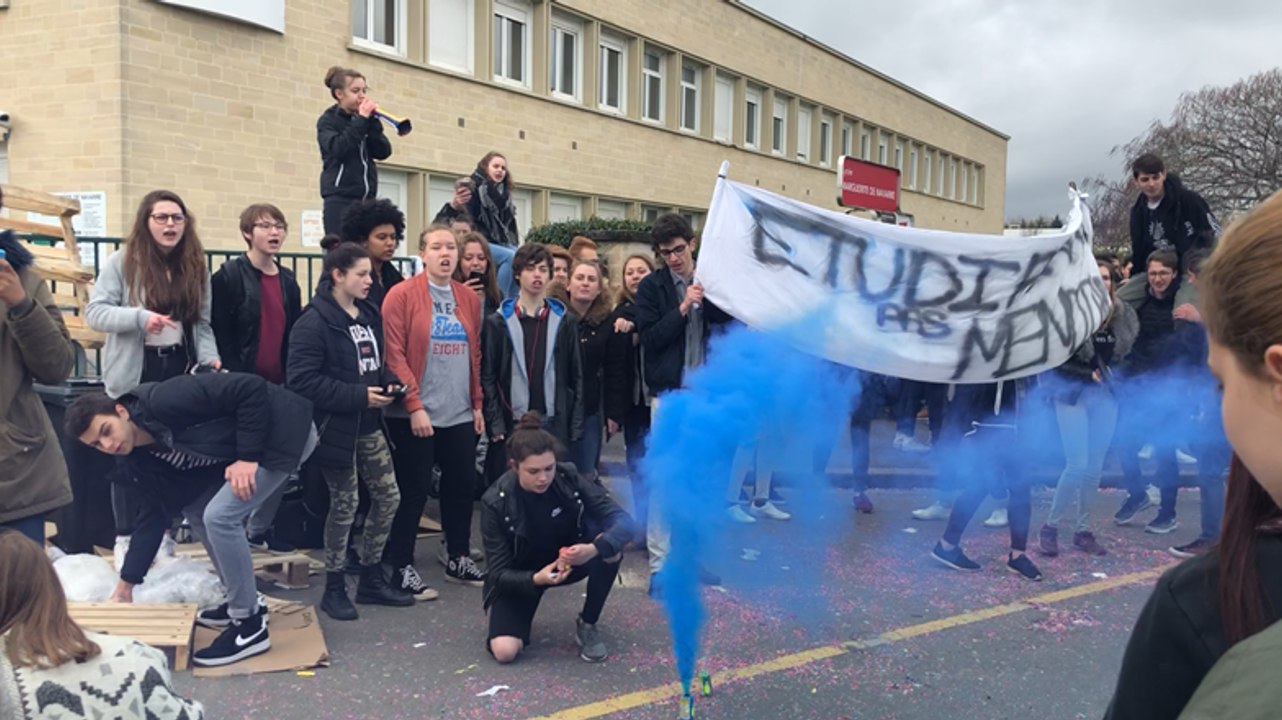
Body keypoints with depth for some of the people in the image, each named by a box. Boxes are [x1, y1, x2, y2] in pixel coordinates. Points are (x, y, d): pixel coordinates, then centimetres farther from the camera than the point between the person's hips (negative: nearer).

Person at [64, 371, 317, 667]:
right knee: (196, 509, 12)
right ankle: (243, 602, 24)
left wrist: (248, 456, -24)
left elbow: (252, 388, -25)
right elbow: (155, 516, 11)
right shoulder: (143, 459, 5)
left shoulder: (164, 402, -23)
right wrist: (125, 586, 12)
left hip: (285, 430, -9)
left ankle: (249, 625, -3)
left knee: (219, 515, -16)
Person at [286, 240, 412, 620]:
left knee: (388, 497, 9)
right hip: (336, 427, -7)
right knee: (345, 504, 2)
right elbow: (301, 379, -22)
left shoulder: (370, 314, 9)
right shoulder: (315, 321, -15)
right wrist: (359, 396, -22)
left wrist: (387, 384, -1)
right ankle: (334, 588, 19)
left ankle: (371, 577, 25)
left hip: (369, 425, 7)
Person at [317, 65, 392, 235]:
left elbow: (383, 152, 4)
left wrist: (372, 120, -4)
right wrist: (361, 120, -13)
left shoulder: (363, 120, 15)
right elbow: (338, 149, -16)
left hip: (367, 199, 4)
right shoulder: (328, 121, 3)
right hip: (340, 200, -4)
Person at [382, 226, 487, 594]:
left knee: (463, 485, 12)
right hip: (414, 415, -6)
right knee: (413, 490, 2)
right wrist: (414, 406, -16)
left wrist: (477, 404, 12)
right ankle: (401, 566, 16)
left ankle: (459, 559, 28)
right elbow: (394, 355, -12)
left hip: (460, 414, 6)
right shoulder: (402, 295, -8)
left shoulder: (469, 298, 9)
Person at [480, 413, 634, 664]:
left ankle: (588, 624, -7)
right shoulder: (496, 502, -25)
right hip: (520, 576, -1)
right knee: (505, 651, -24)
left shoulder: (569, 478, -21)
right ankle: (521, 616, 13)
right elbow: (500, 573, -20)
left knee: (610, 546, -30)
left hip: (568, 560, 2)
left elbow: (624, 521, -26)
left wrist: (594, 549, -46)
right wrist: (536, 579, -41)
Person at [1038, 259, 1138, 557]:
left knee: (1095, 468, 8)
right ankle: (1050, 527, 7)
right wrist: (1087, 372, -13)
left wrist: (1114, 371, -1)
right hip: (1073, 394, -5)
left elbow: (1129, 352, 15)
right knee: (1077, 465, -10)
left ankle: (1083, 530, 21)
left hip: (1106, 395, 5)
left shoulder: (1124, 315, 2)